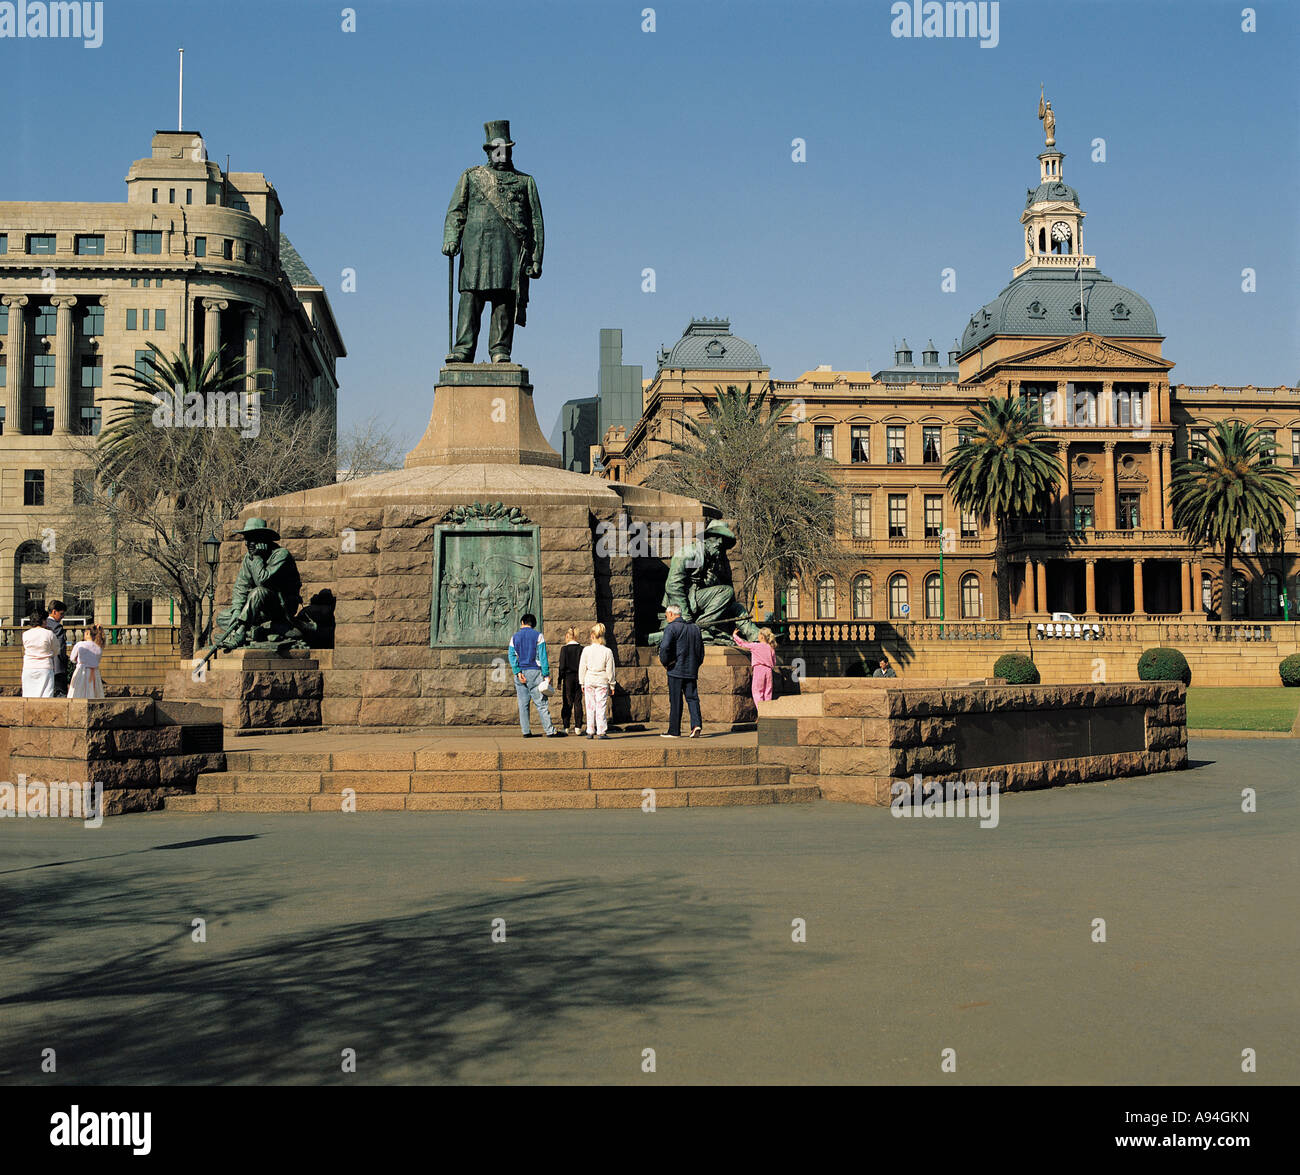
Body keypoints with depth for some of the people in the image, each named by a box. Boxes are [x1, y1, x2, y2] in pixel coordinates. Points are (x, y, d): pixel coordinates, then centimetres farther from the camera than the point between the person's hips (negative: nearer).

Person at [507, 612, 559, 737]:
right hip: (534, 671, -3)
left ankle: (526, 731, 4)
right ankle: (550, 731, -7)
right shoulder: (538, 636, 1)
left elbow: (512, 656, -1)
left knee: (523, 703, 6)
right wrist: (546, 674, -6)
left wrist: (518, 672, -7)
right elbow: (542, 656, -5)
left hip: (520, 672, 3)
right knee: (541, 702, -4)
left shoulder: (514, 637, 9)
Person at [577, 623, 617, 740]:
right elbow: (610, 670, -1)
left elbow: (582, 668, 2)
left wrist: (582, 683, 12)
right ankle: (601, 732, -1)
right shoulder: (607, 651, -5)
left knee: (590, 707, 7)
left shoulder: (586, 650, -2)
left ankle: (590, 732, 9)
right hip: (602, 682, -1)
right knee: (601, 707, 1)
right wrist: (612, 684, 8)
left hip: (589, 681, 1)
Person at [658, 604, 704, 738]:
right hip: (692, 670, 5)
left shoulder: (671, 627, -8)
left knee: (675, 701, 0)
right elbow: (700, 649, 16)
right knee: (692, 698, 7)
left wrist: (665, 663, -6)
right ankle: (697, 724, -11)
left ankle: (674, 731, 4)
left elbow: (664, 647, -20)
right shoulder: (695, 628, 13)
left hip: (676, 670, -5)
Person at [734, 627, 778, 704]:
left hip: (758, 669, -4)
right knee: (768, 691, 10)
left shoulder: (755, 646, -4)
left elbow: (742, 644, 6)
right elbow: (774, 662, 12)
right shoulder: (771, 648, 8)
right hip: (768, 670, 4)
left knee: (757, 691, 0)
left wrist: (735, 636, 21)